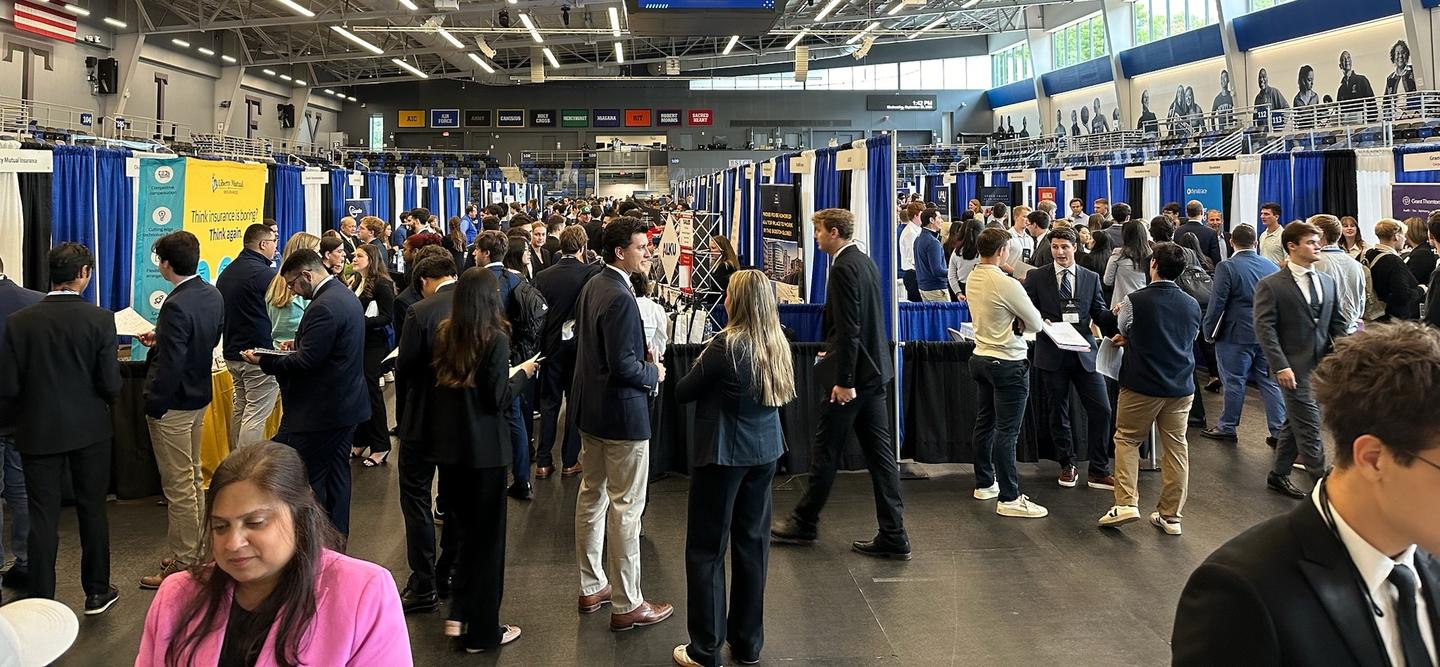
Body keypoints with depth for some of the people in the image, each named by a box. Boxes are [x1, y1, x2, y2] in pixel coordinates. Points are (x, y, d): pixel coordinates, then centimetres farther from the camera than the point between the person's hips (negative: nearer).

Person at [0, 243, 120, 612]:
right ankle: (97, 592, 24)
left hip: (38, 432, 1)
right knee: (93, 511, 13)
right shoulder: (100, 319, -12)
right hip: (90, 429, 0)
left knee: (43, 518, 7)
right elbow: (110, 384, -13)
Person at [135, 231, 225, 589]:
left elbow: (171, 364, -25)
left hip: (172, 404, -9)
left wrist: (154, 407, -16)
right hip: (199, 397, 9)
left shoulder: (176, 306, -25)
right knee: (193, 477, 20)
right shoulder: (212, 295, 2)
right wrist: (160, 340, 14)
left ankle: (182, 563, 10)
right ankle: (193, 550, 31)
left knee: (178, 486, 0)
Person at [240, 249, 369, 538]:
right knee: (336, 471, 16)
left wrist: (263, 361, -14)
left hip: (321, 411, -10)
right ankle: (337, 535, 24)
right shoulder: (346, 296, 10)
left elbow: (306, 362, -24)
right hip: (347, 404, 10)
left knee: (307, 478, -1)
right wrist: (300, 344, 10)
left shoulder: (324, 307, -22)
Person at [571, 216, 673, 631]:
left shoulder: (591, 287, 7)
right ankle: (627, 605, 7)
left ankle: (591, 588, 30)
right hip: (621, 413, -10)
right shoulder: (620, 299, -24)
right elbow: (624, 366, -27)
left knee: (592, 496, 17)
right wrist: (654, 374, -8)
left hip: (590, 409, 10)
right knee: (626, 508, -1)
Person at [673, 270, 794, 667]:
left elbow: (683, 393, -11)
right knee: (753, 543, 15)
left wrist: (699, 376, 10)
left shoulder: (727, 345, -18)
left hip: (723, 454, -7)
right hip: (764, 451, 7)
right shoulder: (777, 345, 2)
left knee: (706, 548, 3)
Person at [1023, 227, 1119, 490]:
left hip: (1084, 354, 1)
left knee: (1101, 410, -4)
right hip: (1052, 355, -1)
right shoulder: (1036, 277, 1)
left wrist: (1116, 316, -16)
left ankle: (1098, 471, 7)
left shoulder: (1091, 278, 7)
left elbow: (1099, 314, 5)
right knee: (1059, 412, 10)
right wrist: (1039, 321, -18)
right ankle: (1067, 466, 26)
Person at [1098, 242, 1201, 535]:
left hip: (1142, 385, -4)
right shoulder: (1192, 305, 2)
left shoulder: (1135, 300, -13)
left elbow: (1124, 332, 5)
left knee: (1127, 439, 10)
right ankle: (1170, 516, 14)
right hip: (1181, 387, 4)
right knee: (1175, 447, 10)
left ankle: (1126, 503, -2)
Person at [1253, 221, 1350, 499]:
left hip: (1322, 366, 6)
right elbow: (1264, 328, -12)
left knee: (1295, 424, 14)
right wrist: (1281, 366, -19)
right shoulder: (1271, 285, -7)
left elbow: (1338, 324, 15)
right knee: (1309, 427, -7)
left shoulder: (1329, 283, 12)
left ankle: (1278, 475, 27)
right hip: (1294, 367, -6)